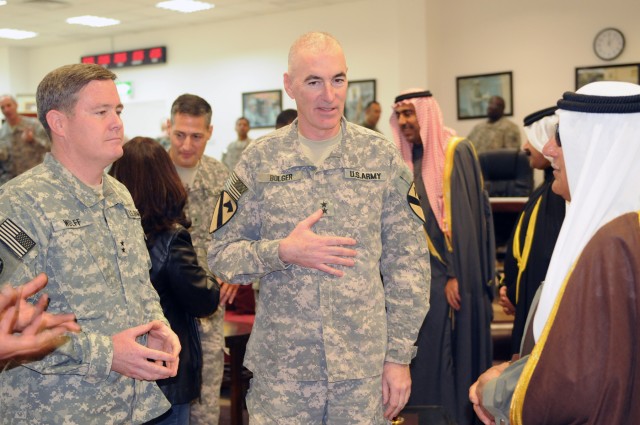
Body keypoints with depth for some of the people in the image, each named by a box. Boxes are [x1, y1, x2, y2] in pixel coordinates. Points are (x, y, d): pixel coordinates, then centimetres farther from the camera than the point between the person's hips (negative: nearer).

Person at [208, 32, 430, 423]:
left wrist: (399, 355, -2)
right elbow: (222, 253, 1)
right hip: (281, 366, 0)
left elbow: (408, 260, 0)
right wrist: (282, 251, -17)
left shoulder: (381, 156, -1)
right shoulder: (260, 159, -1)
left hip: (365, 365, 1)